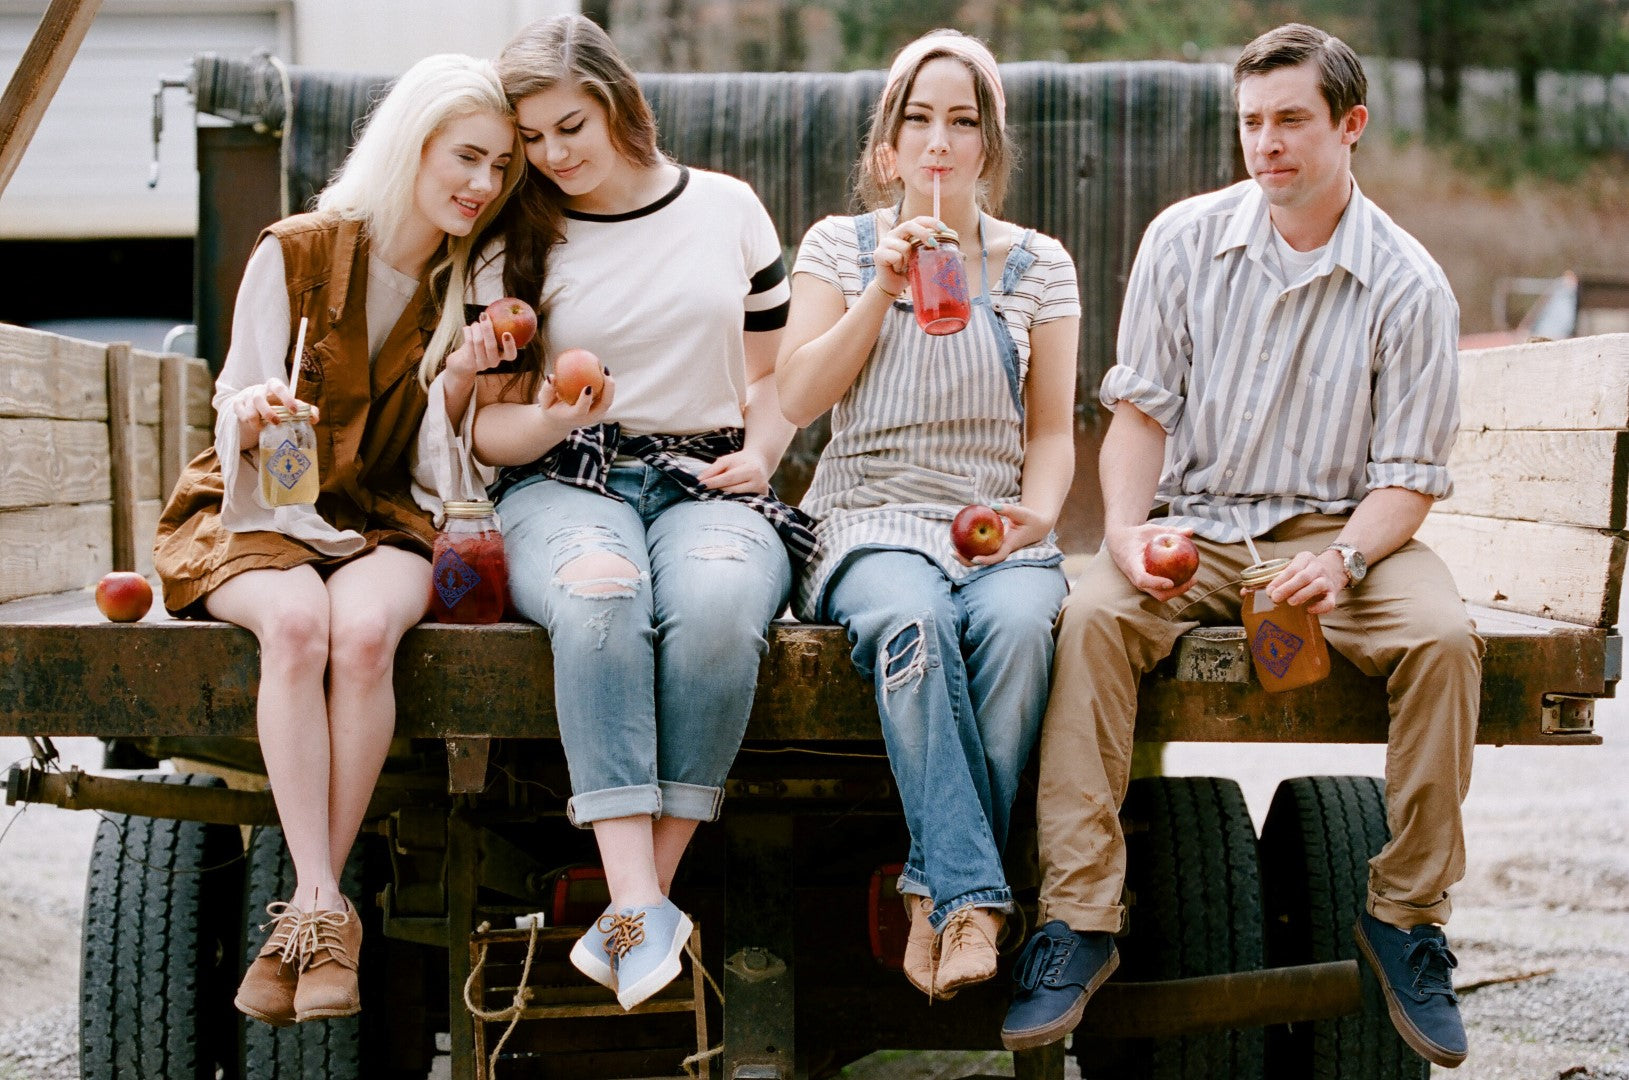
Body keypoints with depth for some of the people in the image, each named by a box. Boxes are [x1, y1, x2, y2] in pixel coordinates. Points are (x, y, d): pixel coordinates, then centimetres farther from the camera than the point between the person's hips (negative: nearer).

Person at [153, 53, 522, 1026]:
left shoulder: (469, 286, 4)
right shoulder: (296, 255, -7)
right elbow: (242, 433, -7)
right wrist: (251, 416, -31)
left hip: (378, 519, 2)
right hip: (254, 514, -2)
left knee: (363, 631, -34)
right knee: (296, 623, -36)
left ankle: (310, 915, -28)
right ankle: (325, 909, -36)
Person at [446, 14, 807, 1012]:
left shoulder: (727, 210, 13)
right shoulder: (518, 246, 11)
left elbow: (774, 366, 21)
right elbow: (486, 429, 11)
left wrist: (760, 451, 1)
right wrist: (547, 420, -12)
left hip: (709, 484, 1)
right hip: (567, 487, 0)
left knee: (716, 603, -37)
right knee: (600, 593, -39)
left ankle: (641, 903, -29)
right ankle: (644, 911, -42)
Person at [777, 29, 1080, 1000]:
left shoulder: (1038, 265, 13)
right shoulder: (842, 246, 11)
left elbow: (1052, 432, 12)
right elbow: (799, 399, 1)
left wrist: (1035, 514, -8)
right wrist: (885, 291, -7)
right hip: (871, 521, -1)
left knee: (1017, 622, -35)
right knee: (912, 621, -37)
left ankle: (941, 901, -30)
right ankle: (975, 899, -39)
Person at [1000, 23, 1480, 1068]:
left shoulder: (1410, 287, -3)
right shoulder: (1184, 241, 3)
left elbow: (1409, 476, -3)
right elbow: (1141, 410, 6)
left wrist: (1343, 558, -23)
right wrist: (1126, 529, -13)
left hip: (1342, 525, -1)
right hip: (1197, 523, 1)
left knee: (1442, 638, -31)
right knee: (1093, 616, -30)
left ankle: (1406, 915, -13)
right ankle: (1079, 921, -28)